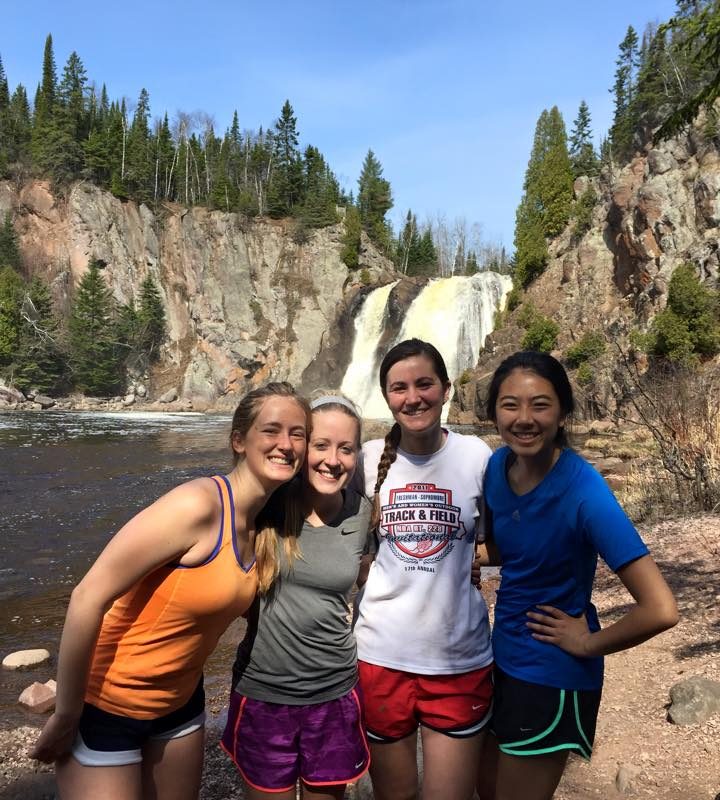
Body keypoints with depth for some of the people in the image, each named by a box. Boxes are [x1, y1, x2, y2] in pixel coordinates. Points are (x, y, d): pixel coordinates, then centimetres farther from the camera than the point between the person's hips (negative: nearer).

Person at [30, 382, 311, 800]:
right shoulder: (197, 504, -28)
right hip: (106, 706, -7)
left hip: (181, 700, 7)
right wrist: (66, 716, -17)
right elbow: (88, 598, -25)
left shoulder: (264, 521, -4)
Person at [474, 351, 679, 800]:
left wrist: (589, 644, -17)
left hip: (553, 678, -6)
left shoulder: (584, 492, -28)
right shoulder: (498, 466, -9)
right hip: (503, 657, 7)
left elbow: (661, 610, -31)